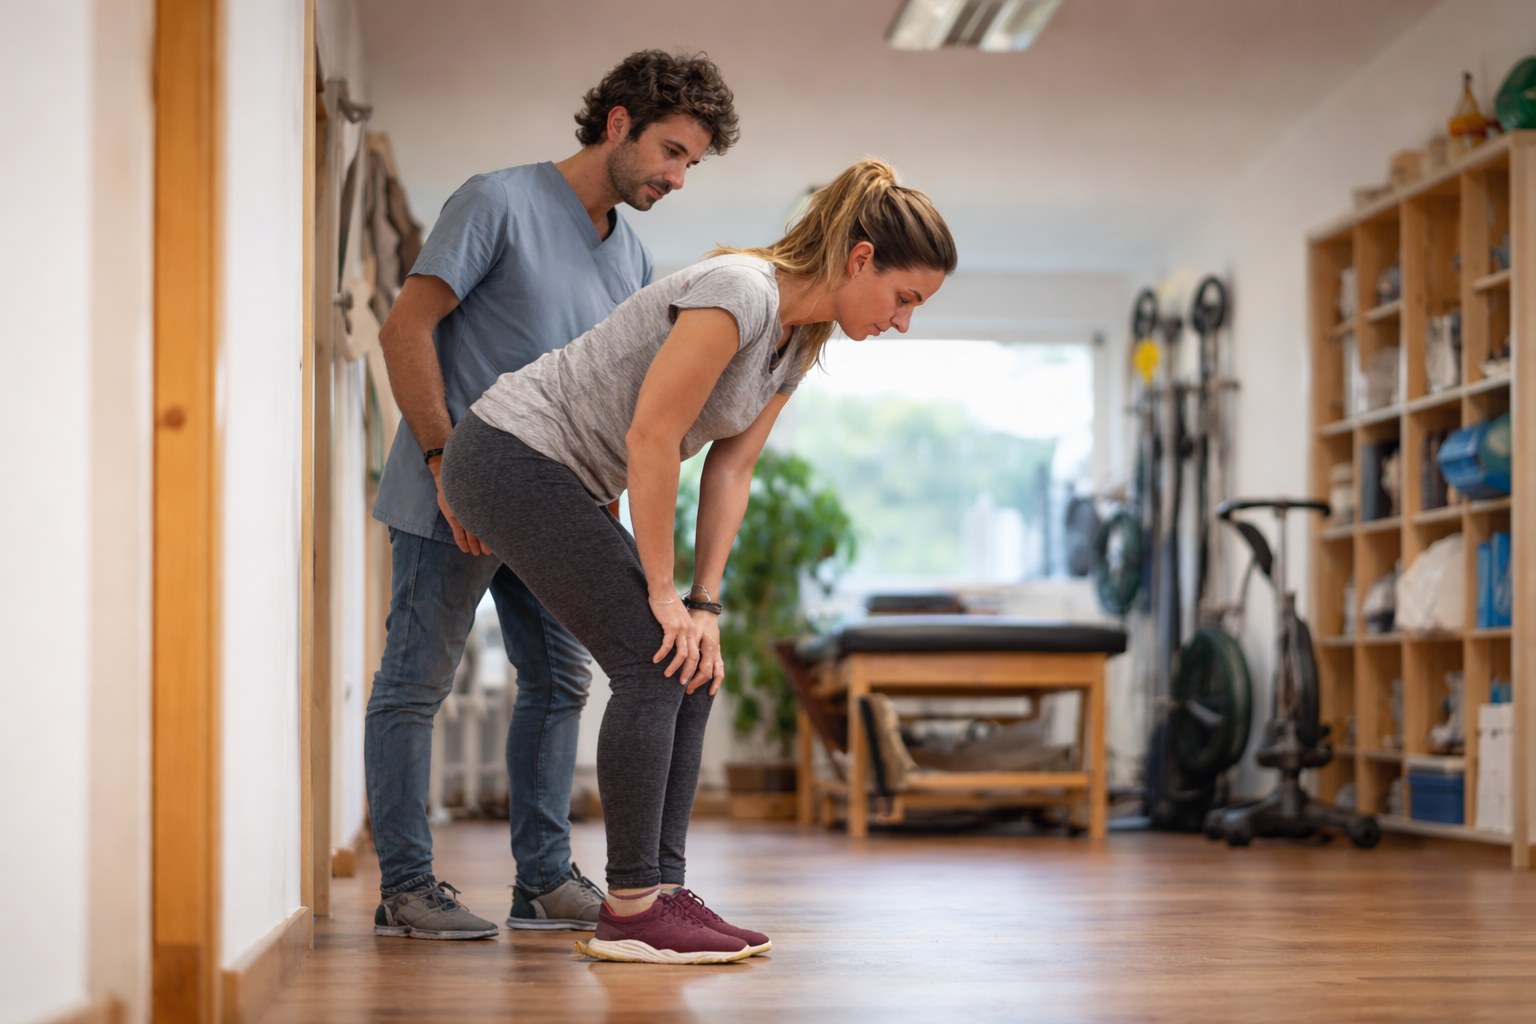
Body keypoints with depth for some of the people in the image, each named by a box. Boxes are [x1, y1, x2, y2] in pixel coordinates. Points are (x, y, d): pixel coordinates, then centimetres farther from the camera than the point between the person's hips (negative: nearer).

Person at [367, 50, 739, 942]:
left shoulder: (633, 261, 11)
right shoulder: (500, 203, -10)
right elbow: (407, 329, -13)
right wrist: (446, 462, -18)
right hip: (453, 499, -8)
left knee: (560, 683, 9)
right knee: (416, 684, -1)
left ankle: (546, 881, 16)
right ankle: (406, 886, 6)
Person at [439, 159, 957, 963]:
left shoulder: (800, 339, 5)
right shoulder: (740, 294, -24)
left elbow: (729, 471, 7)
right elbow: (650, 438, -24)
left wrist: (705, 604, 0)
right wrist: (664, 591, -16)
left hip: (565, 479, 9)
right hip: (510, 454, -9)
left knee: (691, 666, 4)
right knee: (653, 662, -12)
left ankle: (660, 891, 7)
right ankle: (631, 912, -5)